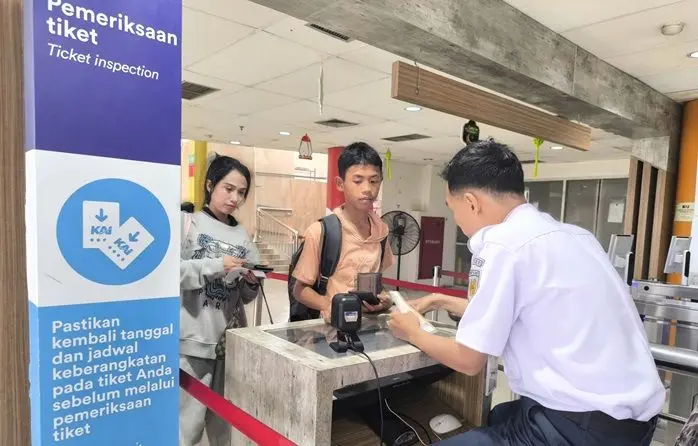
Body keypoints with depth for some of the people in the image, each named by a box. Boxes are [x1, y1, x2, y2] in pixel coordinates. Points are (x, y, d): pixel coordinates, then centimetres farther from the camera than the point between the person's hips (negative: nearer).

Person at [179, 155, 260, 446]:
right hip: (192, 340, -5)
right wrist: (216, 265, -19)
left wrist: (252, 283, -6)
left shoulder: (242, 236, 11)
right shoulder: (186, 223, -3)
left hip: (231, 339, 5)